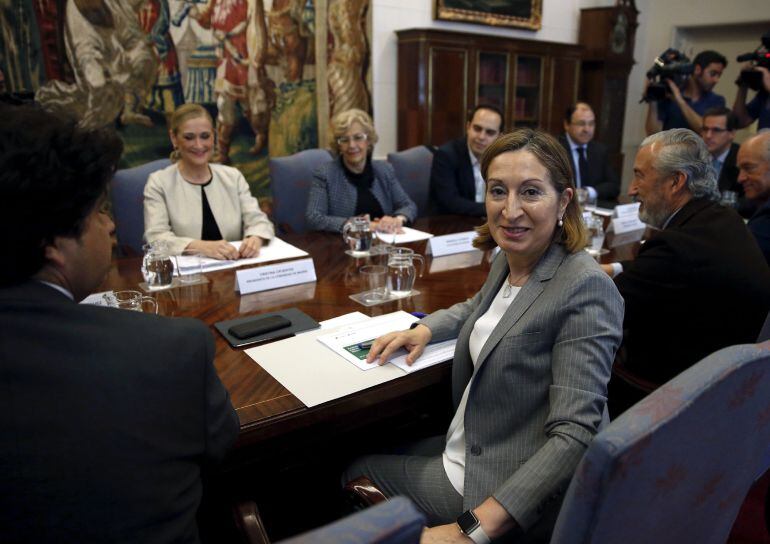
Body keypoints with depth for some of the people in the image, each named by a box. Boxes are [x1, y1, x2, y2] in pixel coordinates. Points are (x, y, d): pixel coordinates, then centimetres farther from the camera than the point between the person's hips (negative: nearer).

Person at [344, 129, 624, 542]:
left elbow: (574, 436, -28)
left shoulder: (584, 289, -25)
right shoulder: (508, 260, 0)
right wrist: (425, 328, 4)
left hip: (506, 490, -7)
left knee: (353, 467, 7)